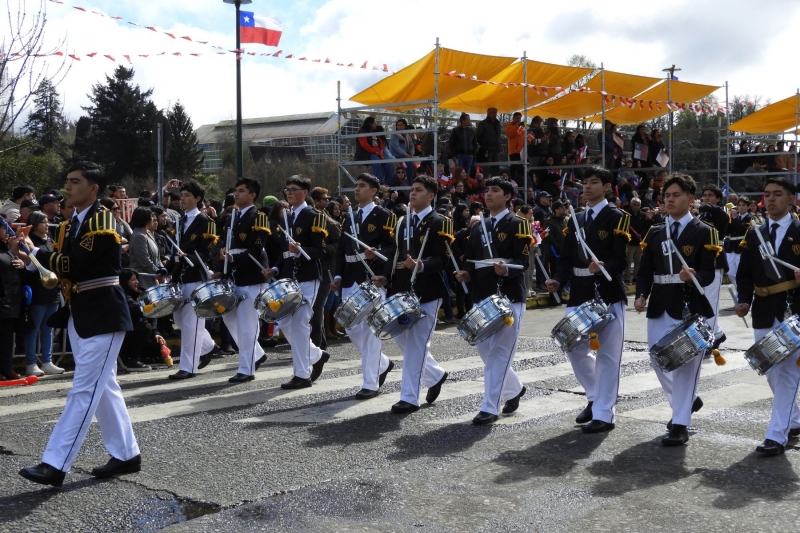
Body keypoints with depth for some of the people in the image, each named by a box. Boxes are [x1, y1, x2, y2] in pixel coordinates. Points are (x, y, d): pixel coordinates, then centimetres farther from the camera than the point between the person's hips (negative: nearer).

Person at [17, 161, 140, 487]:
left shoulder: (102, 221, -14)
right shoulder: (71, 224, 13)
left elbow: (76, 265, -21)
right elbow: (65, 268, 11)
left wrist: (34, 253, -11)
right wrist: (33, 260, -5)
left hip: (103, 315, -10)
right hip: (80, 314, 10)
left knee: (84, 390, -8)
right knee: (104, 387, 13)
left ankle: (55, 465, -8)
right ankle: (126, 455, 22)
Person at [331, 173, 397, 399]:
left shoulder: (383, 216, -2)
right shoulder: (349, 217, 16)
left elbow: (392, 248, -9)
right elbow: (342, 249, 14)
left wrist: (376, 253, -27)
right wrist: (338, 275, 4)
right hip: (350, 280, 7)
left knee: (371, 330, -5)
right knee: (352, 329, 10)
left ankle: (371, 383, 1)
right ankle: (383, 364, 30)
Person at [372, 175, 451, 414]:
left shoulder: (439, 223, -6)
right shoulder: (402, 222, 15)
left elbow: (443, 259, -14)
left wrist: (420, 266, -30)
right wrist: (385, 276, 2)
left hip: (427, 293, -7)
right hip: (402, 290, 8)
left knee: (416, 344, -5)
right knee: (402, 338, 13)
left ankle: (410, 398, 1)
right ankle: (435, 375, 34)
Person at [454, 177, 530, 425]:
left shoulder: (517, 224, -4)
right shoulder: (478, 228, 16)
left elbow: (523, 261, -12)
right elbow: (470, 260, 18)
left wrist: (505, 269, -31)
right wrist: (465, 274, -3)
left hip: (509, 297, -7)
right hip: (482, 297, 7)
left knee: (499, 353, -8)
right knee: (485, 350, 12)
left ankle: (490, 408, -5)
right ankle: (514, 388, 35)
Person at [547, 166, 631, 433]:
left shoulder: (617, 217, -4)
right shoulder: (576, 220, 14)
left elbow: (620, 260, -12)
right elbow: (566, 258, 12)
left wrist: (603, 267, -32)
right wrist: (558, 280, -6)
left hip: (608, 295, -7)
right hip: (579, 295, 7)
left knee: (607, 355, -1)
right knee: (575, 348, 11)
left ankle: (604, 414, 5)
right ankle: (595, 397, 31)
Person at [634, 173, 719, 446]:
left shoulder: (704, 232, -2)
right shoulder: (654, 233, 12)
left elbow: (708, 275, -8)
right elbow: (645, 271, 10)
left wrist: (693, 276, -30)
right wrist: (641, 295, -7)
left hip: (690, 308, -5)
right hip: (659, 307, 5)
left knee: (686, 365, -3)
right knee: (659, 361, 11)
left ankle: (680, 424, 3)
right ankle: (687, 400, 36)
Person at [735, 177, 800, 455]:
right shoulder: (754, 234, 12)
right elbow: (744, 274, 10)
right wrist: (744, 301, -5)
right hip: (764, 314, 5)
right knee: (773, 374, 13)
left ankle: (777, 435, -7)